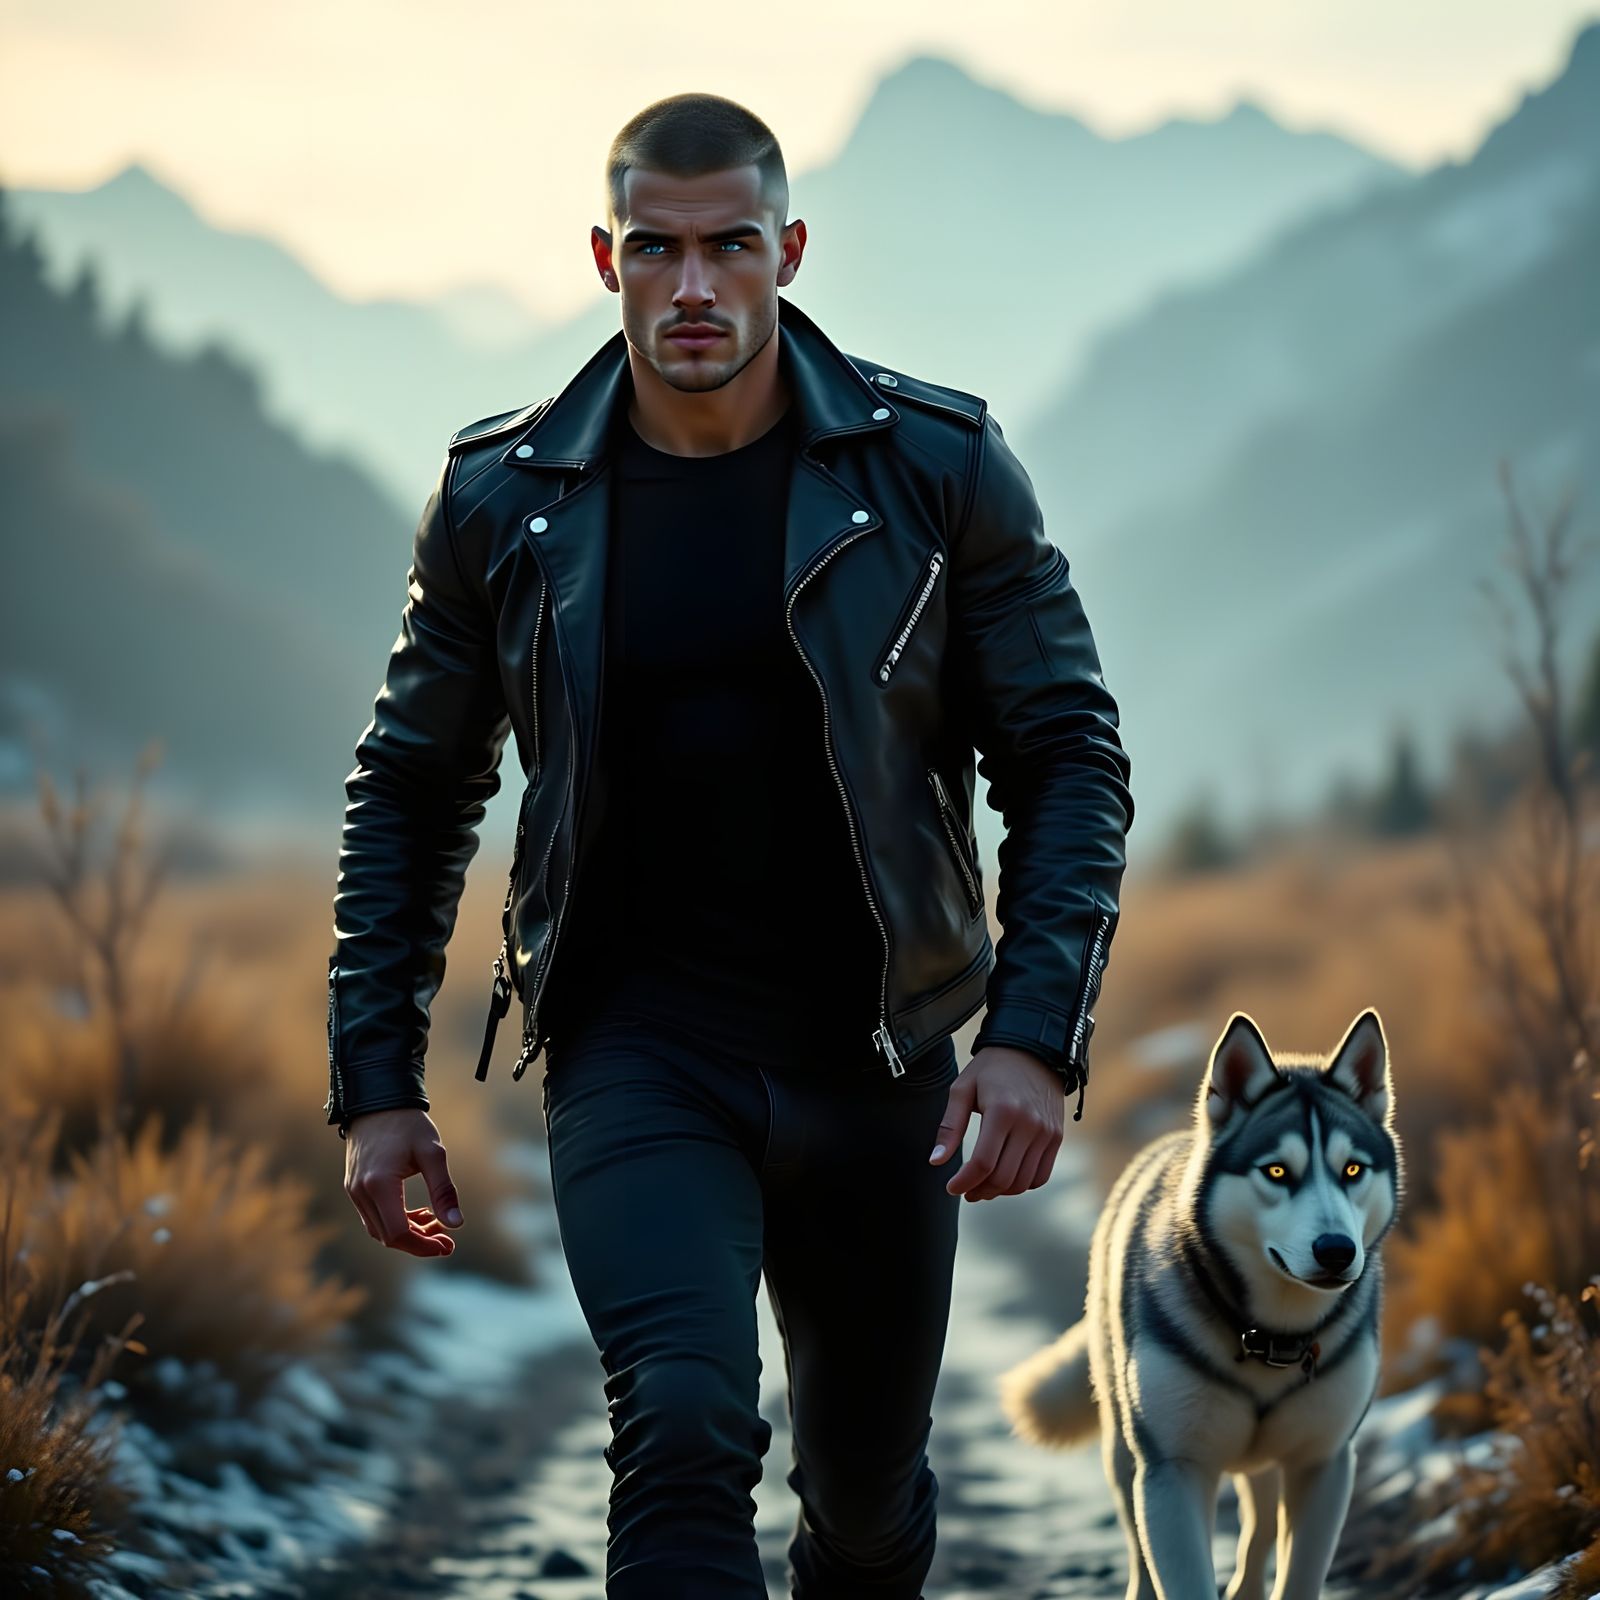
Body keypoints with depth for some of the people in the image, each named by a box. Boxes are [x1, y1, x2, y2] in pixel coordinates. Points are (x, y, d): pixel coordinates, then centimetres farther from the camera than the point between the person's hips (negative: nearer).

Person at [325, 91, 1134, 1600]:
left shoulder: (935, 466, -5)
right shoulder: (503, 497, -2)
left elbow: (1070, 756, -2)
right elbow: (411, 791, 8)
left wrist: (1037, 1034, -14)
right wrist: (376, 1082, 4)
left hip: (872, 1061, 1)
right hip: (636, 1057, -1)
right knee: (684, 1424, -24)